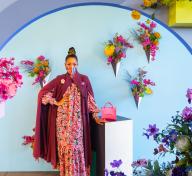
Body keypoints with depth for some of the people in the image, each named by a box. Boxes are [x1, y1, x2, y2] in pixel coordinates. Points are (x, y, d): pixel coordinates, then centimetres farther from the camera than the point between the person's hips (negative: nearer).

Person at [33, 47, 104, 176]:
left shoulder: (84, 79, 5)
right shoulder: (60, 79, 4)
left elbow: (90, 99, 5)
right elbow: (43, 93, 3)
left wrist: (95, 116, 1)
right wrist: (57, 103, -4)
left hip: (78, 120, 0)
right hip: (63, 120, 0)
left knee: (77, 147, 1)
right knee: (65, 147, 2)